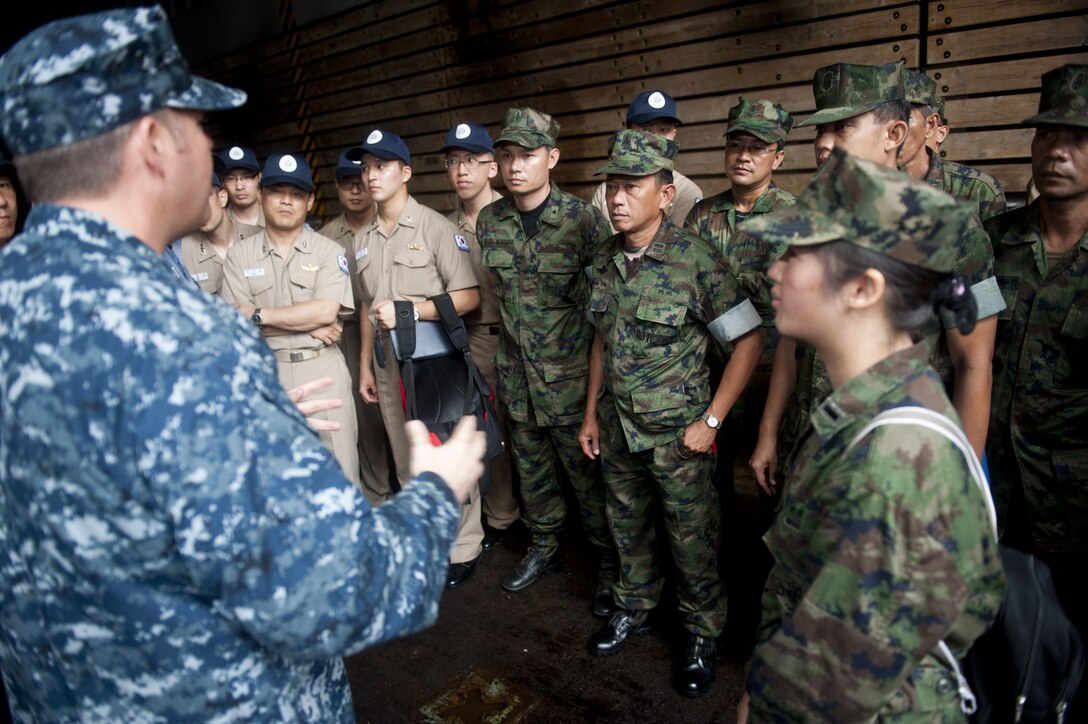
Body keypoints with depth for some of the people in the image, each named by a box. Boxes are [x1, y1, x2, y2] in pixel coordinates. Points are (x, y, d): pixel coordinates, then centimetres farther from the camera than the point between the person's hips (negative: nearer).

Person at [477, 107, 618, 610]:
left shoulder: (582, 219, -13)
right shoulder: (489, 221, 2)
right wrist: (518, 329, 14)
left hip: (570, 373, -5)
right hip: (516, 371, 5)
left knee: (586, 470, 4)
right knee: (530, 465, 18)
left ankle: (609, 562, 24)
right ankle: (544, 546, 39)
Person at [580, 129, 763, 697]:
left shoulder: (695, 260, -17)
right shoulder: (605, 262, 1)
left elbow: (749, 341, -13)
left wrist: (710, 420, -14)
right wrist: (591, 413, 11)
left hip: (676, 432, -5)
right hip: (617, 427, 5)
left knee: (692, 539, 10)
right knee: (627, 525, 21)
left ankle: (702, 634, 33)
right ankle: (634, 607, 45)